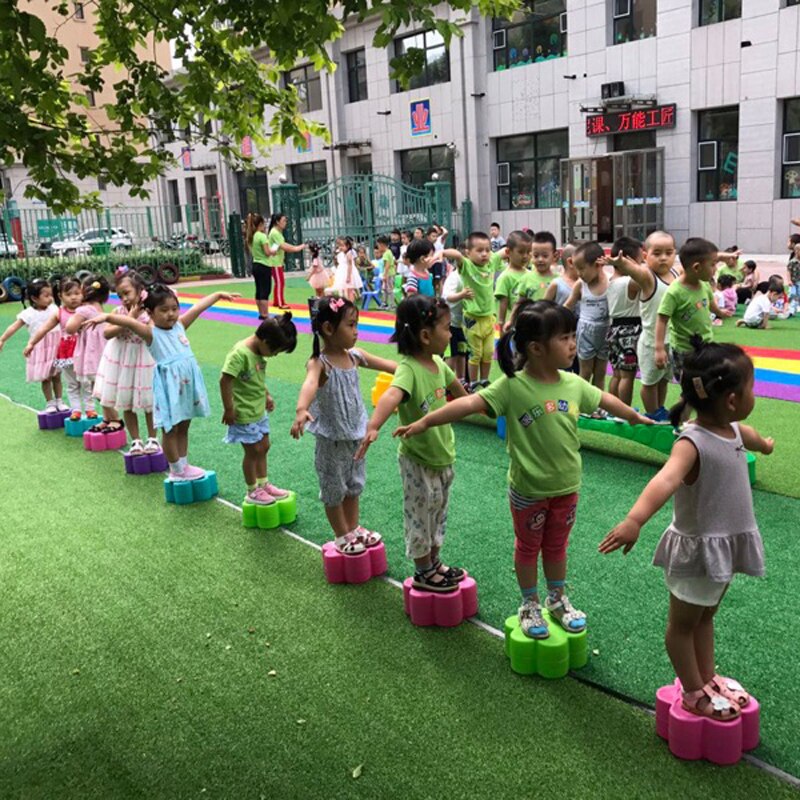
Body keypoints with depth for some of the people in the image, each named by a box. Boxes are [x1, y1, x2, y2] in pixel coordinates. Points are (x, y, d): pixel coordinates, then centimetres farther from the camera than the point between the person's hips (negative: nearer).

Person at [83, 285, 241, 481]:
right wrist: (106, 316, -41)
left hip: (187, 382, 6)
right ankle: (176, 470, 17)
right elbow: (130, 323, -26)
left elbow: (198, 307, 14)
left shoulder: (179, 325, 8)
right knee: (170, 429, 5)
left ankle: (184, 465, 29)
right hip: (169, 385, -6)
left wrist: (219, 294, 20)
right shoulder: (151, 333, -9)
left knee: (183, 427, 17)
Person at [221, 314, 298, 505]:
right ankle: (252, 492, 21)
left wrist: (267, 395, 15)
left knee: (263, 448, 18)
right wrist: (228, 409, -21)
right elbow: (225, 381, -26)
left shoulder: (259, 351, 0)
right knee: (253, 451, 4)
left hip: (259, 411, 8)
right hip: (244, 415, -8)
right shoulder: (240, 353, -27)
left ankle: (263, 484, 33)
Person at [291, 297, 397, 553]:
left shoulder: (354, 355, -2)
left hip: (356, 435, 7)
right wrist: (301, 410, -63)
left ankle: (354, 529, 40)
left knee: (353, 486, 22)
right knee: (334, 490, 12)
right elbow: (310, 385, -44)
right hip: (331, 440, -7)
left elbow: (386, 364, 6)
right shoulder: (319, 363, -24)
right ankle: (342, 536, 29)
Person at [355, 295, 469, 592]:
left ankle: (434, 562, 40)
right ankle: (423, 573, 26)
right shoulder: (408, 369, -28)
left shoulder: (438, 363, -2)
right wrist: (373, 427, -66)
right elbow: (391, 396, -48)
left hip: (444, 455, 8)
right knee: (419, 517, 9)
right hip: (418, 460, -8)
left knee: (438, 515, 22)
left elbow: (455, 385, 20)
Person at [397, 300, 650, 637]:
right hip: (528, 489, -4)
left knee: (557, 546, 23)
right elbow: (470, 403, -30)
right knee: (528, 546, 18)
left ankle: (557, 599, 44)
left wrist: (634, 416, 28)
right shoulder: (512, 386, -23)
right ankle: (530, 605, 37)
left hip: (567, 486, 4)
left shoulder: (573, 383, -6)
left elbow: (604, 399, 12)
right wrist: (426, 422, -37)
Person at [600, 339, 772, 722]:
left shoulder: (733, 429, -3)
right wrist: (634, 520, -67)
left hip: (725, 545, 8)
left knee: (705, 616, 25)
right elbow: (666, 479, -50)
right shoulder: (692, 442, -31)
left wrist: (764, 445, 49)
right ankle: (695, 694, 29)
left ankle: (708, 678, 42)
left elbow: (748, 436, 24)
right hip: (697, 549, -8)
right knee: (683, 622, 14)